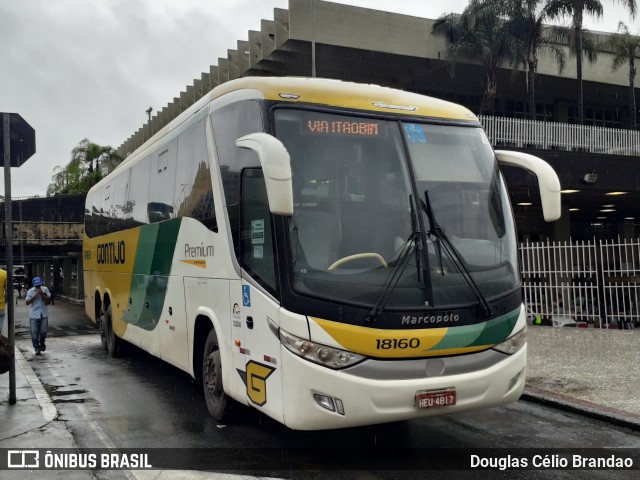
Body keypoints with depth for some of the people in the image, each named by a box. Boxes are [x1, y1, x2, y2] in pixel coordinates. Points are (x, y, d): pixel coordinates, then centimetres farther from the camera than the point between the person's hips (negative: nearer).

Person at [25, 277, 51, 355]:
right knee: (34, 332, 0)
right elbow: (27, 302, -13)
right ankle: (37, 348, 11)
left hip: (44, 314, 1)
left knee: (43, 331, 3)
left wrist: (42, 294, -14)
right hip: (34, 315, -1)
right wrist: (36, 295, -20)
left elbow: (49, 300, -3)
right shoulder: (30, 291, -3)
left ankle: (42, 343, 32)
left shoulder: (45, 289, 3)